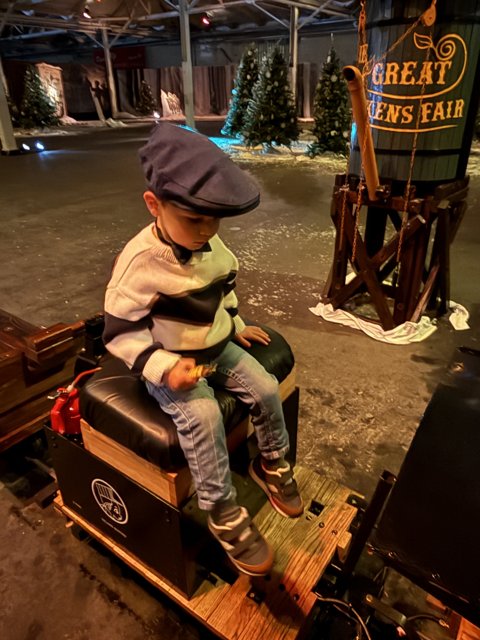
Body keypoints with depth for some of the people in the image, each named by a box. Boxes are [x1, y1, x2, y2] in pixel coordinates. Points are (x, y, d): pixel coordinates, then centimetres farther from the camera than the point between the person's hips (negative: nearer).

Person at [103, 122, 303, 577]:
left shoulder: (210, 245, -3)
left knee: (265, 388, -4)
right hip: (169, 364, -6)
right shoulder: (140, 262, -25)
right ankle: (222, 514, -6)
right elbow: (119, 333, -21)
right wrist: (164, 368, -30)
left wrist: (237, 326, 10)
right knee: (203, 415, -27)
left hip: (217, 349, 7)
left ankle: (272, 465, 23)